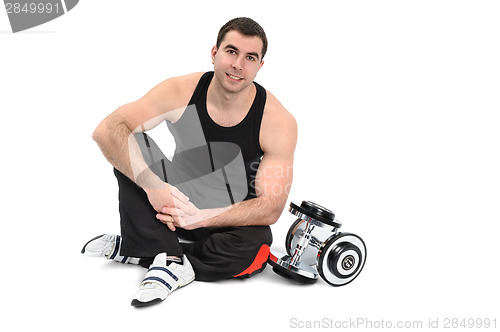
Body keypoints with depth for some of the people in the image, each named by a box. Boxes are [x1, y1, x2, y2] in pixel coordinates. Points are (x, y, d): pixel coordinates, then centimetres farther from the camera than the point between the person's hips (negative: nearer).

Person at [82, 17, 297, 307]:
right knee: (131, 146, -20)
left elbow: (270, 208, -22)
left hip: (231, 217, -1)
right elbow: (107, 131, -23)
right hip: (177, 199, 2)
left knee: (253, 251, -35)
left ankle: (133, 250, -18)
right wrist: (151, 184, -37)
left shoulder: (279, 122, -19)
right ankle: (169, 256, -28)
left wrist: (200, 217, -34)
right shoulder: (181, 92, -15)